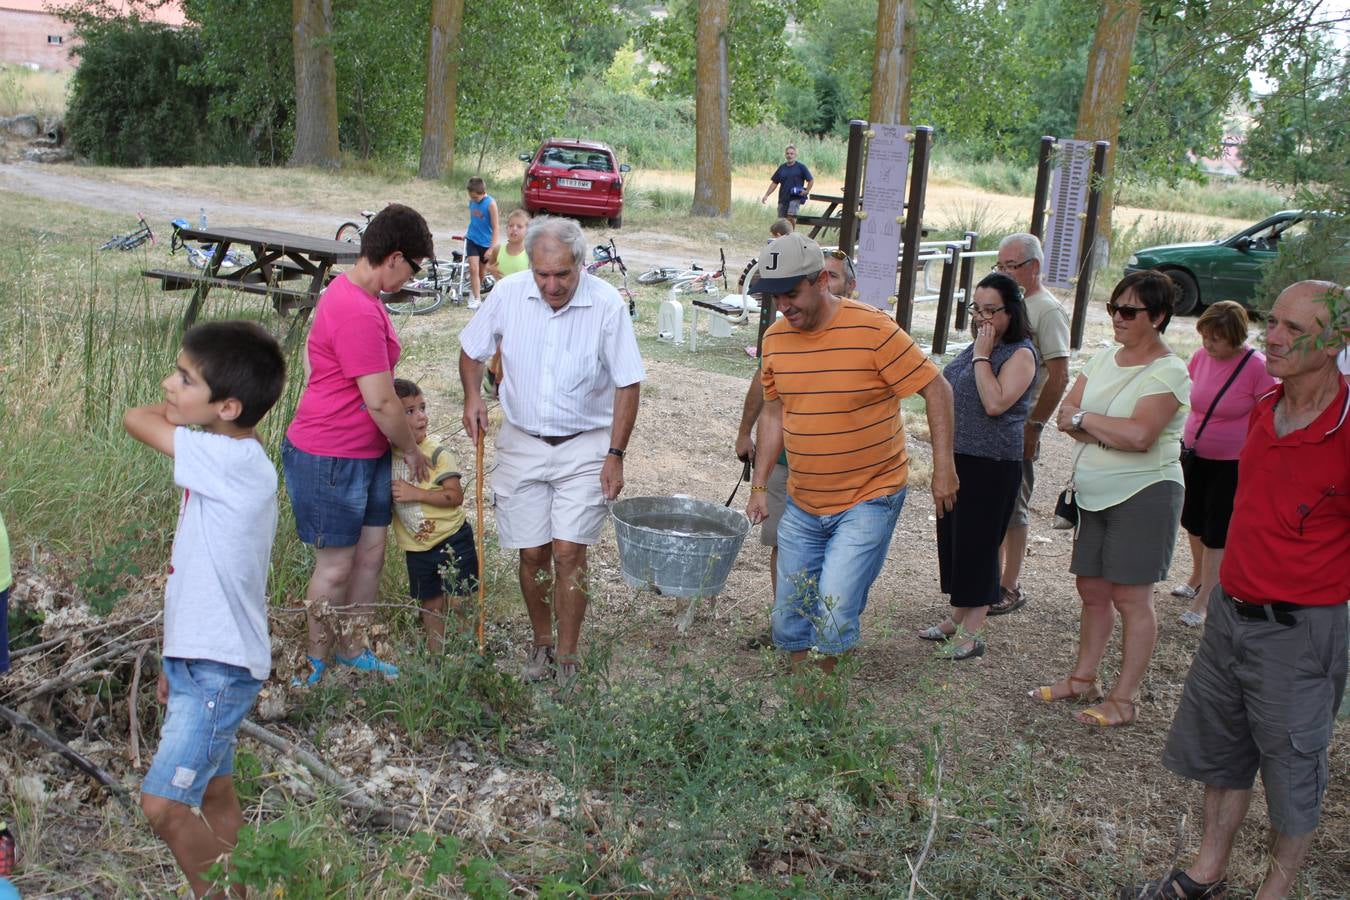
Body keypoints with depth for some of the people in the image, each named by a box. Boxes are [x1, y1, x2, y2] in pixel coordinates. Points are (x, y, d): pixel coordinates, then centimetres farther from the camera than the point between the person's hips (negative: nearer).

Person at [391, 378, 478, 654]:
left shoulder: (437, 454, -13)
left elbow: (456, 496, -18)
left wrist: (416, 493, -23)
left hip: (452, 540, -4)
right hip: (416, 547, 4)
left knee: (458, 604, -3)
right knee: (430, 605, 15)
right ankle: (435, 653, 27)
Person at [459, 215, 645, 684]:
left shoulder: (607, 304, -14)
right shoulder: (509, 293, -6)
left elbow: (627, 385, -8)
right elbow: (472, 350, 10)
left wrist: (615, 456, -11)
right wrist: (472, 396, -8)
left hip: (583, 447, -3)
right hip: (522, 443, 3)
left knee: (568, 553, -6)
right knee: (532, 552, 7)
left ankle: (567, 657, 9)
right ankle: (541, 641, 29)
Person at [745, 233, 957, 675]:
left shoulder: (873, 330, -17)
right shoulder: (775, 338, 0)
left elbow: (937, 390, -10)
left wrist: (943, 468, -13)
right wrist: (759, 487, 8)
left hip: (869, 499, -5)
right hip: (802, 504, 6)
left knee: (834, 608, -15)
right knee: (790, 613, 10)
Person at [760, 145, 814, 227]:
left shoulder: (801, 167, 0)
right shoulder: (782, 168, 11)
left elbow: (811, 180, 5)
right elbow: (774, 183, 14)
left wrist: (806, 191, -7)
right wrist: (766, 195, 7)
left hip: (795, 198, -4)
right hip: (783, 198, 5)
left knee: (791, 217, -25)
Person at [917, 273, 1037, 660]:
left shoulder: (1020, 354, -12)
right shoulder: (976, 348, 13)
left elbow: (995, 403, -25)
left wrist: (982, 357, -19)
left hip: (991, 465, -8)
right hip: (956, 457, 8)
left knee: (978, 543, -3)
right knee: (953, 537, 14)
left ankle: (972, 631, 5)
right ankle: (957, 617, 27)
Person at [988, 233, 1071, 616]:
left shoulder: (1047, 310, -11)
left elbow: (1058, 377, -15)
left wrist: (1034, 425, -16)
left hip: (1018, 426, -8)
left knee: (1013, 507, -1)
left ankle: (1010, 587, 8)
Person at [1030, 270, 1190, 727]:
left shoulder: (1168, 372, -12)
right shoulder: (1103, 359, 10)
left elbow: (1139, 435, -24)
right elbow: (1066, 414, 3)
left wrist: (1085, 420, -11)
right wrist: (1108, 433, -14)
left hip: (1143, 495, -7)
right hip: (1095, 495, 7)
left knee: (1130, 595, -2)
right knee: (1092, 588, 13)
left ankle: (1124, 698, 6)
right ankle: (1083, 678, 24)